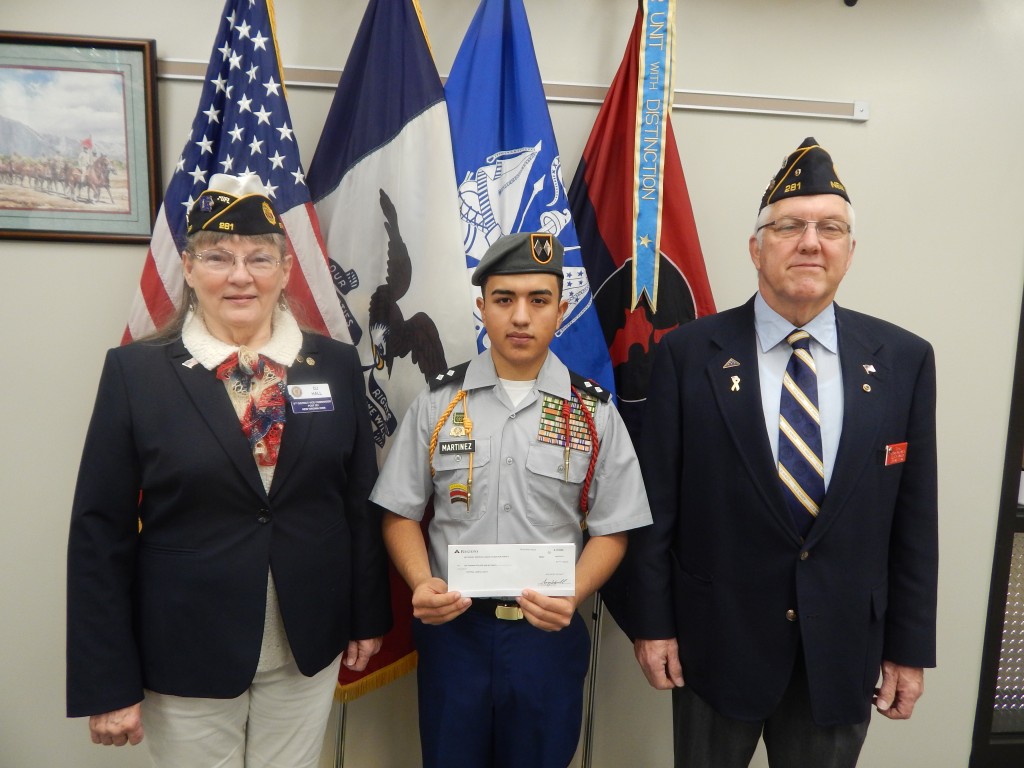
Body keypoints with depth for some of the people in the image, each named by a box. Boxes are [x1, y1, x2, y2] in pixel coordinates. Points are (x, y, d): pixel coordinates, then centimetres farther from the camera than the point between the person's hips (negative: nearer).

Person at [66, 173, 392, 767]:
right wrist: (107, 683, -5)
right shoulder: (136, 371, -8)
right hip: (185, 655, -1)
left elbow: (363, 503, 3)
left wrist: (368, 617, 6)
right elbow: (100, 532, -6)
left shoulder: (336, 365, -3)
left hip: (308, 650, 2)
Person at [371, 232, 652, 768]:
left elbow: (610, 530, 0)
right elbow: (401, 513, 3)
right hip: (452, 628, 1)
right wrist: (421, 583, -13)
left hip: (550, 633, 0)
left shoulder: (594, 413, -4)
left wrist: (571, 596, -16)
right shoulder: (437, 402, -3)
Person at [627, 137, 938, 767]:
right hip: (717, 642, -1)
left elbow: (914, 517, 1)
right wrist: (652, 623, -5)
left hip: (845, 650, 2)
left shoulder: (904, 359, -3)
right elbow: (657, 501, -8)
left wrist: (910, 647, 4)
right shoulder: (690, 353, -10)